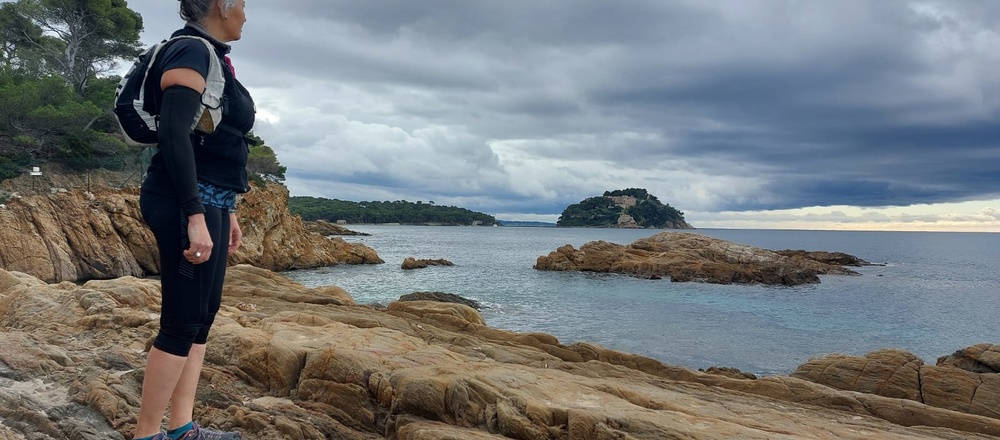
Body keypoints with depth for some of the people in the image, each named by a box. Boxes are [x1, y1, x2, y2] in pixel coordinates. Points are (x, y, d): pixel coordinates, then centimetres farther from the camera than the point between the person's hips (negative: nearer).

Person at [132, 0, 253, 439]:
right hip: (186, 204, -10)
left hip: (209, 202, 10)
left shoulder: (211, 57, 18)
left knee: (203, 314, 11)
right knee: (183, 320, -6)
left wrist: (226, 210, 23)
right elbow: (174, 136, -23)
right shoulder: (191, 51, -11)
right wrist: (195, 216, -27)